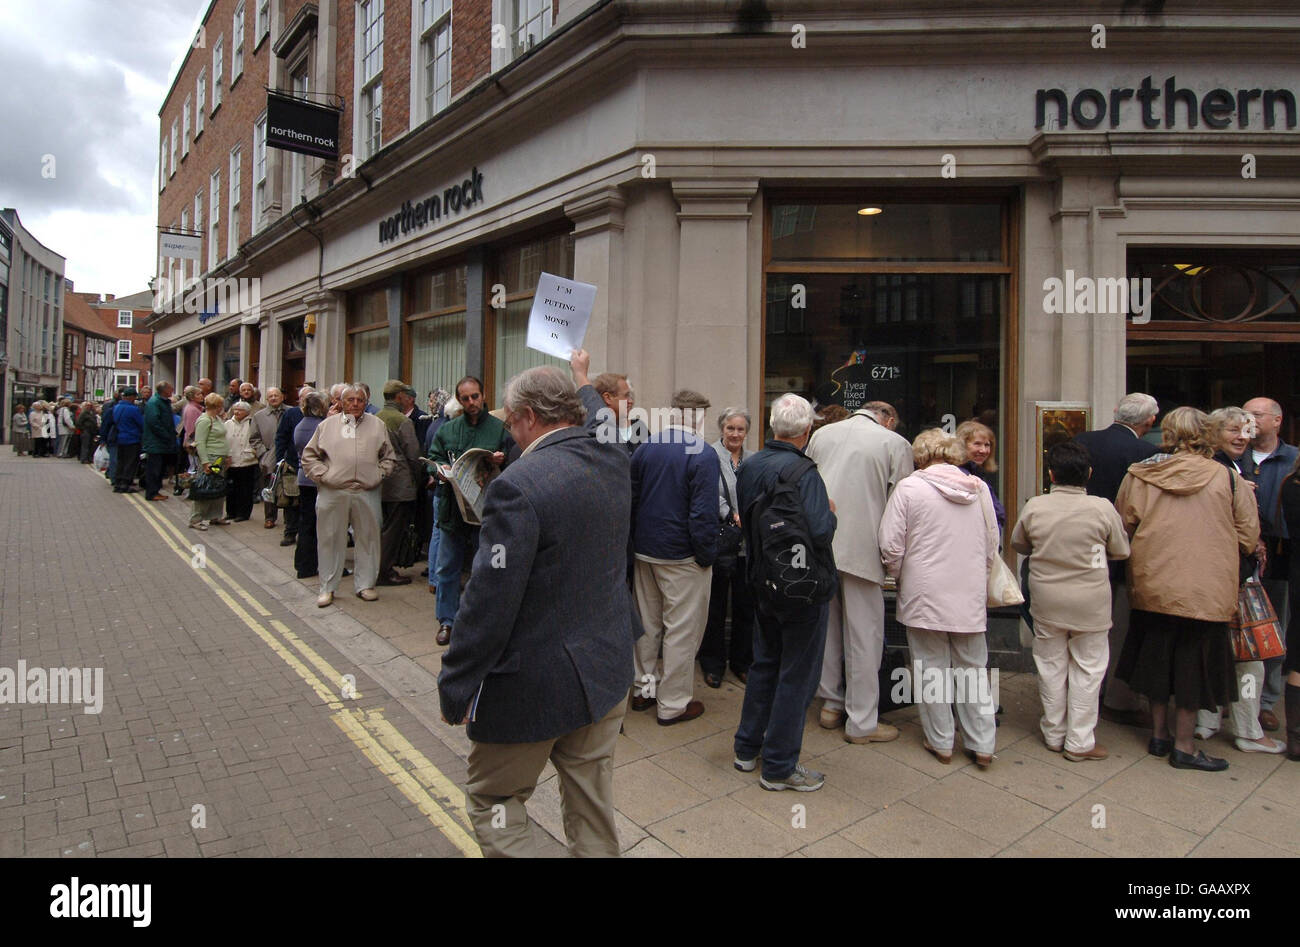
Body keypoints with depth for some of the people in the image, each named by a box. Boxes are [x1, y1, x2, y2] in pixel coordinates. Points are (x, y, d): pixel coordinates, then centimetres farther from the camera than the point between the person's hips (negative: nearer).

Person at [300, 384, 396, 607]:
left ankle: (365, 584, 19)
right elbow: (309, 456, 10)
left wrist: (378, 475, 0)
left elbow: (389, 456, 13)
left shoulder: (377, 425, 11)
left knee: (368, 538, 6)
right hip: (332, 492, -1)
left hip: (367, 492, 1)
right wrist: (322, 475, -2)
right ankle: (327, 588, 16)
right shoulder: (327, 425, 9)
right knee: (330, 539, 5)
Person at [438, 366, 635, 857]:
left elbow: (490, 599, -24)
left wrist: (456, 687, -13)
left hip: (534, 686, -7)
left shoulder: (519, 485, -25)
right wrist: (580, 381, 30)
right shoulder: (614, 465, -2)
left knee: (492, 798, 17)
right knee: (592, 805, 22)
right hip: (608, 669, 7)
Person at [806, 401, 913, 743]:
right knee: (864, 636, 5)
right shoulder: (896, 443, -1)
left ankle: (831, 703, 28)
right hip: (861, 546, -4)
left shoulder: (822, 433, 11)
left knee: (827, 627, 17)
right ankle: (862, 721, 14)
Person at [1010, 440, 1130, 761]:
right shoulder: (1102, 508, -13)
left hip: (1046, 600, 2)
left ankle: (1054, 734, 27)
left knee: (1051, 666, 14)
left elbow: (1018, 544, 5)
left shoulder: (1034, 507, -10)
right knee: (1087, 668, 11)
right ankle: (1079, 741, 17)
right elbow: (1121, 551, 1)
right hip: (1090, 602, -1)